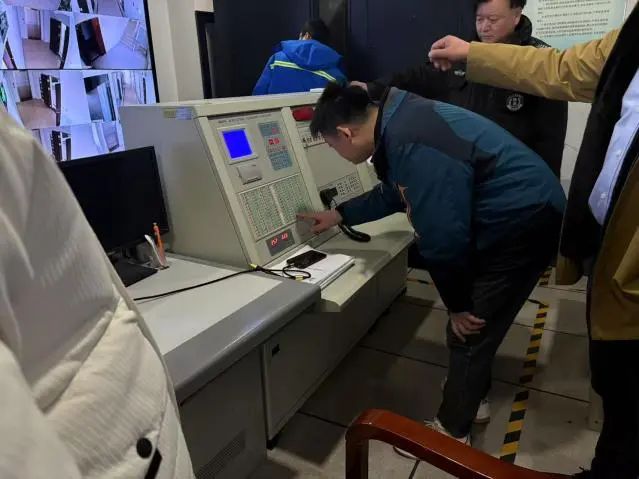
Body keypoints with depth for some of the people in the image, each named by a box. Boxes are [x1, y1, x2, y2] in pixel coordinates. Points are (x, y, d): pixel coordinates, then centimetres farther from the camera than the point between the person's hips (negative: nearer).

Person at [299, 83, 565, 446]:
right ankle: (472, 396, 43)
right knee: (476, 320, 22)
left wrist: (457, 303, -12)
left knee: (469, 330, 2)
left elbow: (442, 237, -26)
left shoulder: (409, 143, -29)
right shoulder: (400, 121, 5)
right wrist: (339, 215, 27)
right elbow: (394, 192, 20)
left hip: (524, 222, -10)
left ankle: (452, 432, 23)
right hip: (517, 216, 10)